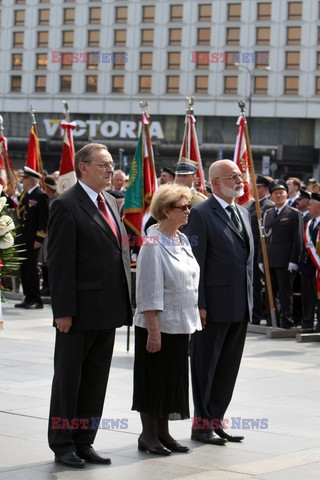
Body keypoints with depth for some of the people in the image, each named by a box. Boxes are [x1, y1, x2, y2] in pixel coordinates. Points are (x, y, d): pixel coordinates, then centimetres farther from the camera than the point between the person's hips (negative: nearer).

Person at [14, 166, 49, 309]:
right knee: (23, 269, 9)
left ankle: (36, 300, 1)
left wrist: (39, 239, -17)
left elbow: (44, 219, -14)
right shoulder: (24, 195, 15)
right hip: (22, 238, 8)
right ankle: (28, 298, 15)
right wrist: (18, 235, 14)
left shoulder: (41, 196, -10)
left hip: (32, 239, -8)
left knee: (31, 268, -5)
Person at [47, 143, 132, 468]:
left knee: (96, 380, 12)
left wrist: (124, 302, 13)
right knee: (68, 378, 5)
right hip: (79, 311, -8)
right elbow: (59, 262, -15)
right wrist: (63, 311, -18)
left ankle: (84, 442, 22)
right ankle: (62, 445, 14)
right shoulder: (66, 206, -11)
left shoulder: (110, 203, 14)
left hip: (108, 309, 8)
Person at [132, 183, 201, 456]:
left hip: (180, 325, 8)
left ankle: (163, 433, 22)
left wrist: (191, 322, 14)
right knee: (153, 380, 2)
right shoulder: (153, 244, -14)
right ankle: (148, 435, 11)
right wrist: (153, 329, -20)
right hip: (158, 326, -8)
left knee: (173, 380, 12)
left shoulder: (183, 241, 10)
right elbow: (149, 292, -17)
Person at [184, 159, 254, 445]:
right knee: (205, 367, 4)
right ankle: (202, 424, 13)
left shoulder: (243, 214, 14)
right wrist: (199, 304, -17)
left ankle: (216, 421, 22)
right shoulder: (201, 214, -9)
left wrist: (249, 301, 14)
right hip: (214, 304, -7)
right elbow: (195, 263, -13)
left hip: (240, 308, 7)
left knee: (228, 368, 12)